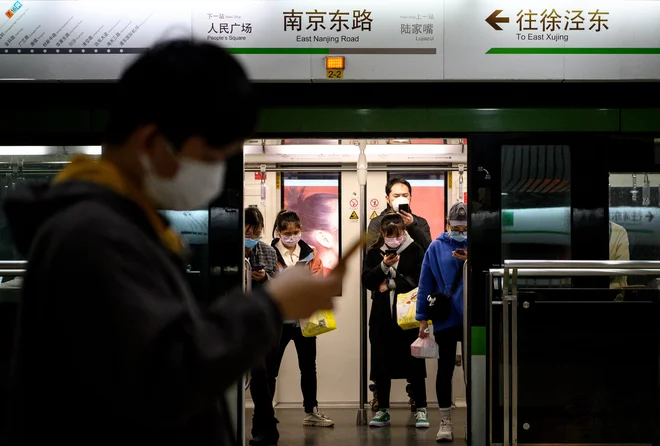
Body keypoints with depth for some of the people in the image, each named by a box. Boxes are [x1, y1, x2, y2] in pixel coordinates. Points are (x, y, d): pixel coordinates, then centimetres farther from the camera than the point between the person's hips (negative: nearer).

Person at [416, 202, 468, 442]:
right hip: (445, 319, 0)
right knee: (445, 369, 6)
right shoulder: (436, 247, 0)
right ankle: (445, 422, 15)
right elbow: (426, 284, 0)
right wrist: (422, 318, -2)